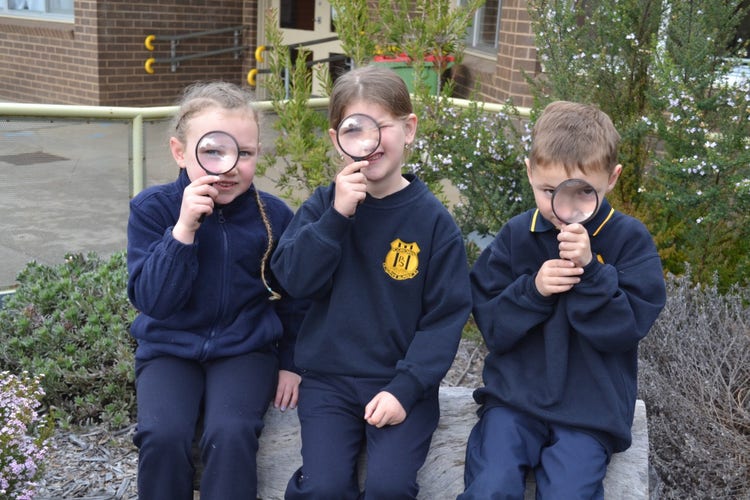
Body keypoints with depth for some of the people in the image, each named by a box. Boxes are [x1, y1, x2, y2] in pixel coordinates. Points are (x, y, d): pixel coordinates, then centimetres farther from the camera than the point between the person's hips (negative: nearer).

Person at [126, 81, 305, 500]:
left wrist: (291, 362, 9)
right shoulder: (152, 208, -9)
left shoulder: (274, 215, -6)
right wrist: (183, 229, -27)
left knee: (231, 433, -27)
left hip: (246, 349, 0)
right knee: (162, 435, -25)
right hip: (170, 347, 0)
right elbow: (152, 300, -17)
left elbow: (293, 299, 8)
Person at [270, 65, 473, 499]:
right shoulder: (323, 204, 1)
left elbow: (446, 315, -6)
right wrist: (337, 216, -20)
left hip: (402, 383, -1)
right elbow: (293, 279, -9)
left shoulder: (434, 220, -5)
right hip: (329, 377, 1)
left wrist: (405, 388, -15)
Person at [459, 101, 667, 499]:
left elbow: (629, 326, -11)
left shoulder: (629, 238, -4)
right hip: (515, 393, 2)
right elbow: (491, 324, 0)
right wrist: (532, 289, -18)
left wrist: (590, 270, -23)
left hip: (591, 408, -1)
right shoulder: (516, 235, 1)